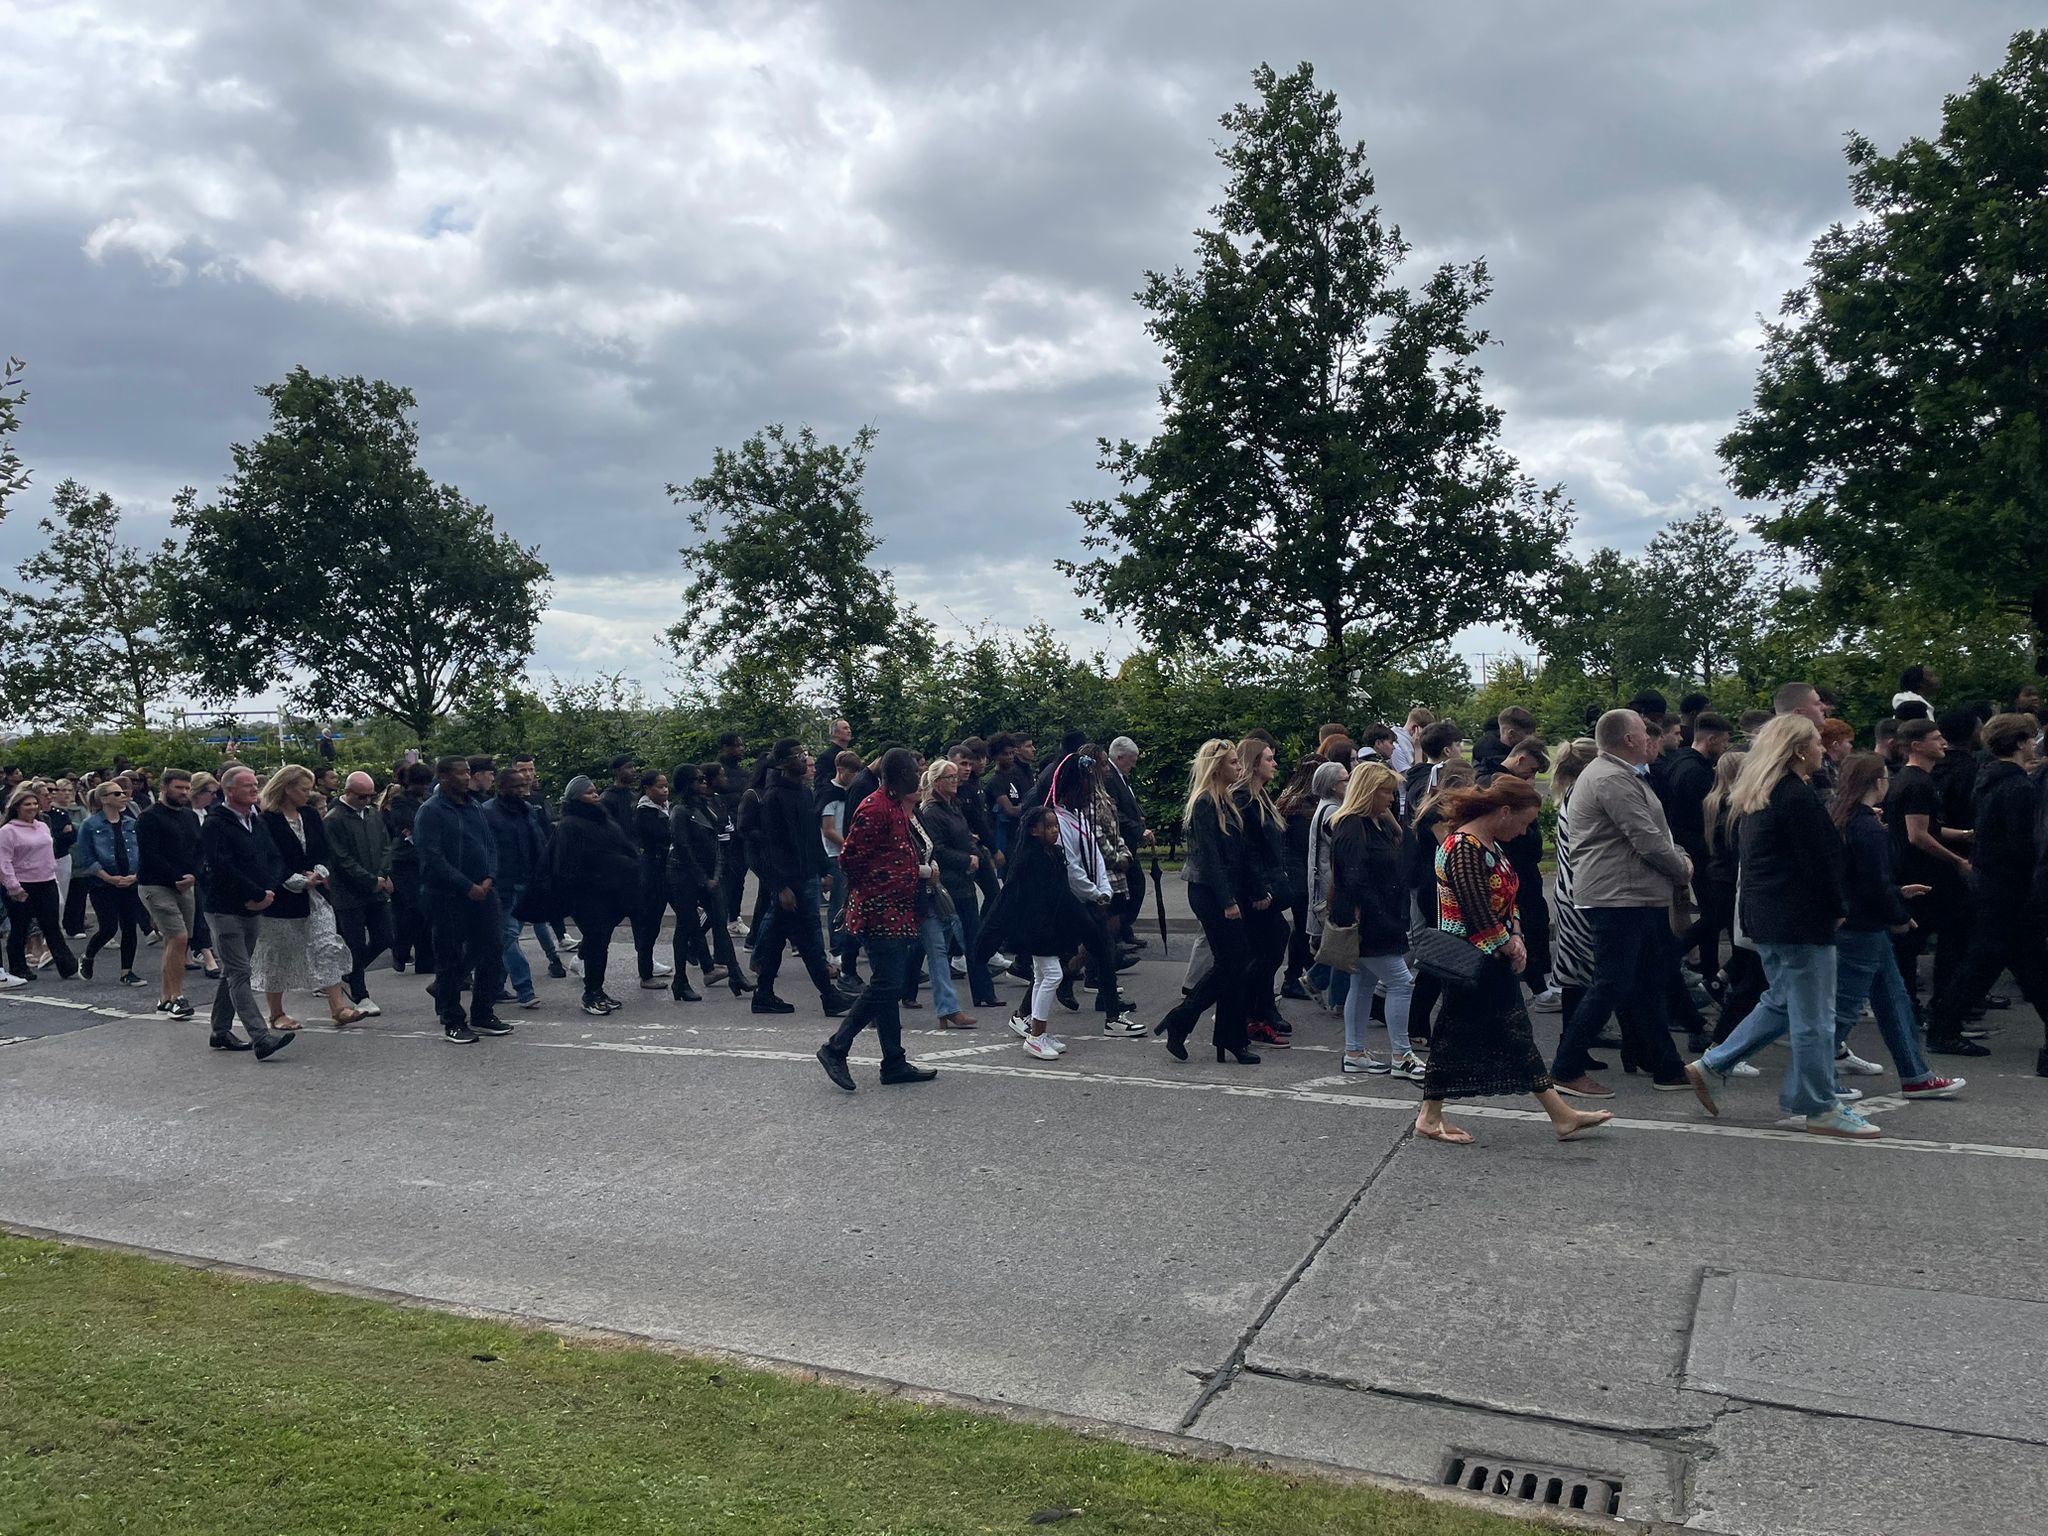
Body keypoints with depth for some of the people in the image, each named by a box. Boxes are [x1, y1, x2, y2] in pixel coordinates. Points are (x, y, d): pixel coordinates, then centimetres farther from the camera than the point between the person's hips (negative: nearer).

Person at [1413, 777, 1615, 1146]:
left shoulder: (1491, 845, 12)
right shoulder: (1464, 848, -21)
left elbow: (1505, 899, 17)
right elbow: (1479, 915, -24)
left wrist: (1516, 937, 0)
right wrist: (1510, 947, -10)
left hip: (1495, 962, 10)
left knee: (1517, 1032, 11)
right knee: (1455, 1034, -1)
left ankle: (1561, 1116, 16)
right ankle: (1430, 1118, 11)